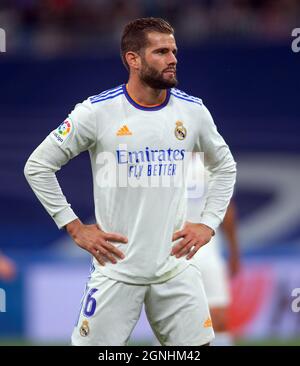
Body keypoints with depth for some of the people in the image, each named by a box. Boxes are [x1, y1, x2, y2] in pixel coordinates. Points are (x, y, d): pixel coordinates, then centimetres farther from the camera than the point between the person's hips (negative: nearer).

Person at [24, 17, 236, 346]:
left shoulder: (192, 110, 3)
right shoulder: (98, 111, -7)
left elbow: (225, 167, 21)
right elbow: (37, 166, -1)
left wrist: (209, 223, 8)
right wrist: (75, 229, -3)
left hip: (176, 267, 3)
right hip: (117, 267, -3)